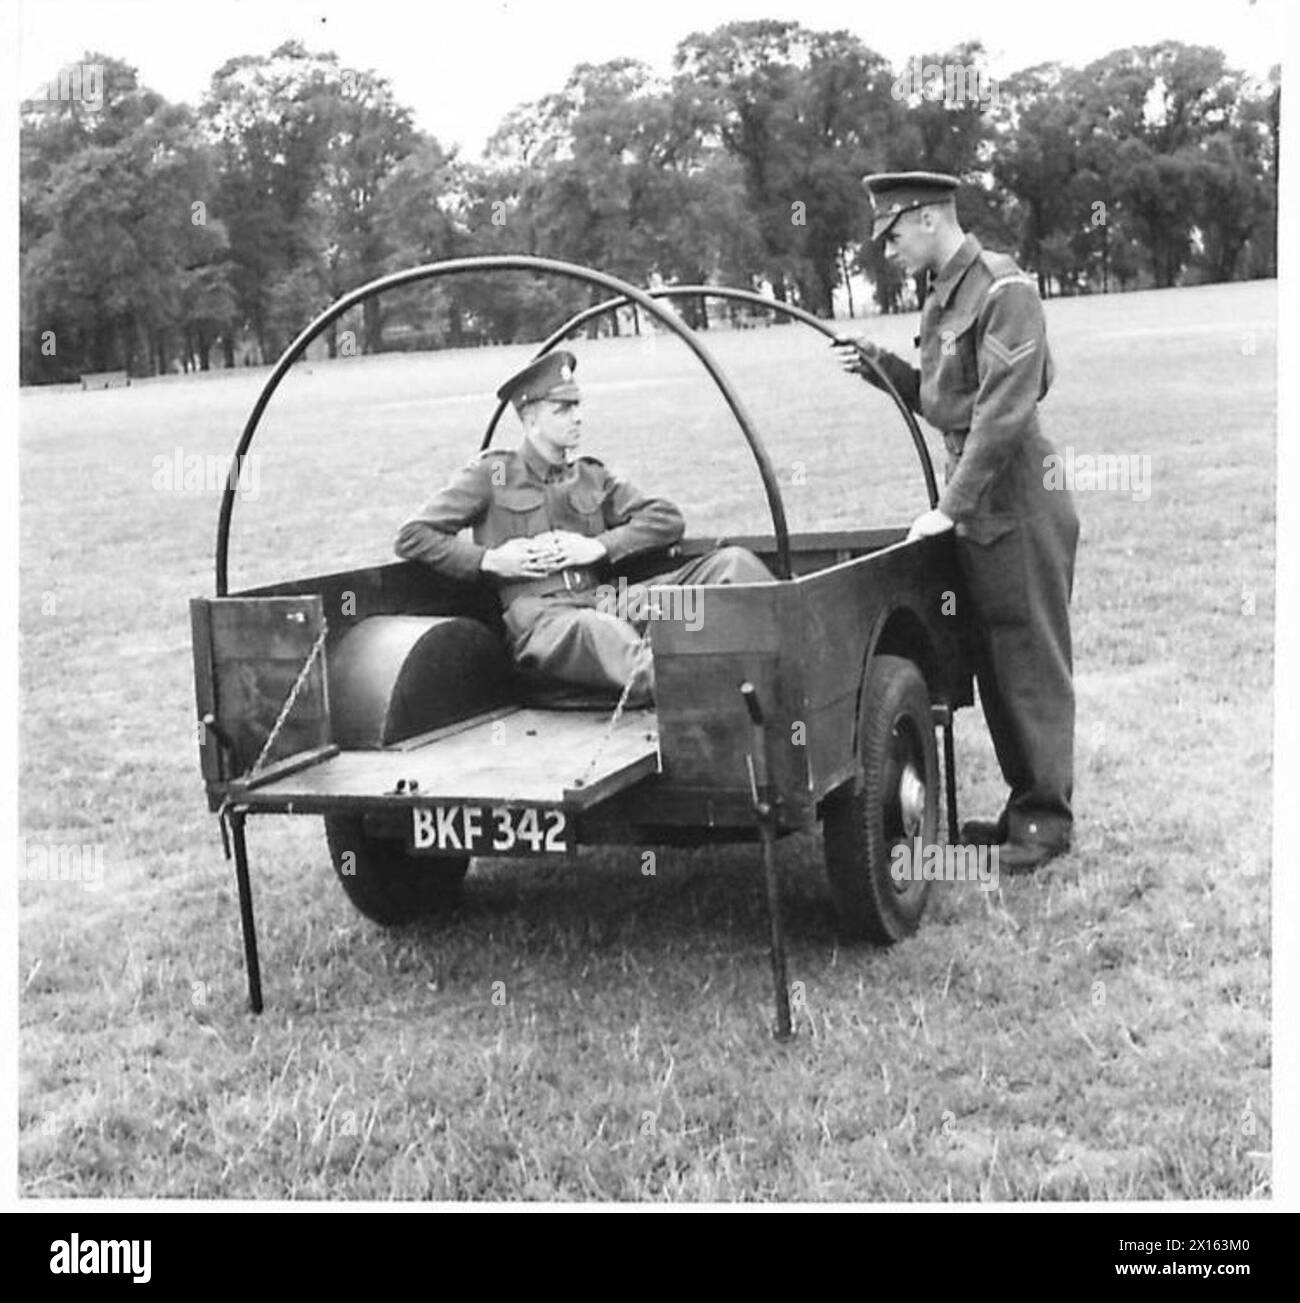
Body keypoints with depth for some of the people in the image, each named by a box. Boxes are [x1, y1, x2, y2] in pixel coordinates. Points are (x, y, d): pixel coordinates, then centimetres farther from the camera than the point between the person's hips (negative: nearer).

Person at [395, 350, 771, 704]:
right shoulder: (493, 474, 11)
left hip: (603, 600, 5)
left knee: (732, 563, -12)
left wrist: (600, 546, 0)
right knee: (602, 632, -44)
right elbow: (411, 538, 8)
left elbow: (668, 519, 16)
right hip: (537, 613, -5)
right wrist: (488, 559, -4)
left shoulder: (591, 477, 23)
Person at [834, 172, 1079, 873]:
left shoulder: (1004, 290, -15)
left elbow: (1004, 410, -21)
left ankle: (1046, 819, 7)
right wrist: (879, 366, 4)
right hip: (974, 506, 9)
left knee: (1032, 664, -2)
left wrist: (952, 506, -20)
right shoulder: (940, 300, 13)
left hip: (1018, 504, -9)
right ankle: (1024, 804, 23)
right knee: (993, 663, 13)